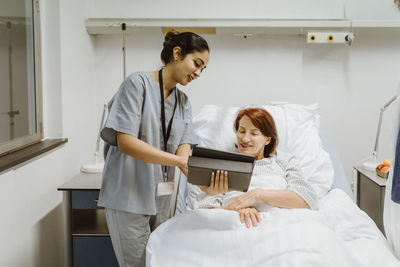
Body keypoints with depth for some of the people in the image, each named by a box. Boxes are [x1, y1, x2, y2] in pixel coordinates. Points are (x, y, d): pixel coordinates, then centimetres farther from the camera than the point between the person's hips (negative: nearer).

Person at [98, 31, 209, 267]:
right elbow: (125, 142, -19)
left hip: (161, 198, 7)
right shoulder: (138, 83, -9)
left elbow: (183, 152, -1)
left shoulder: (184, 102, 12)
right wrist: (178, 160, -26)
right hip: (129, 196, -7)